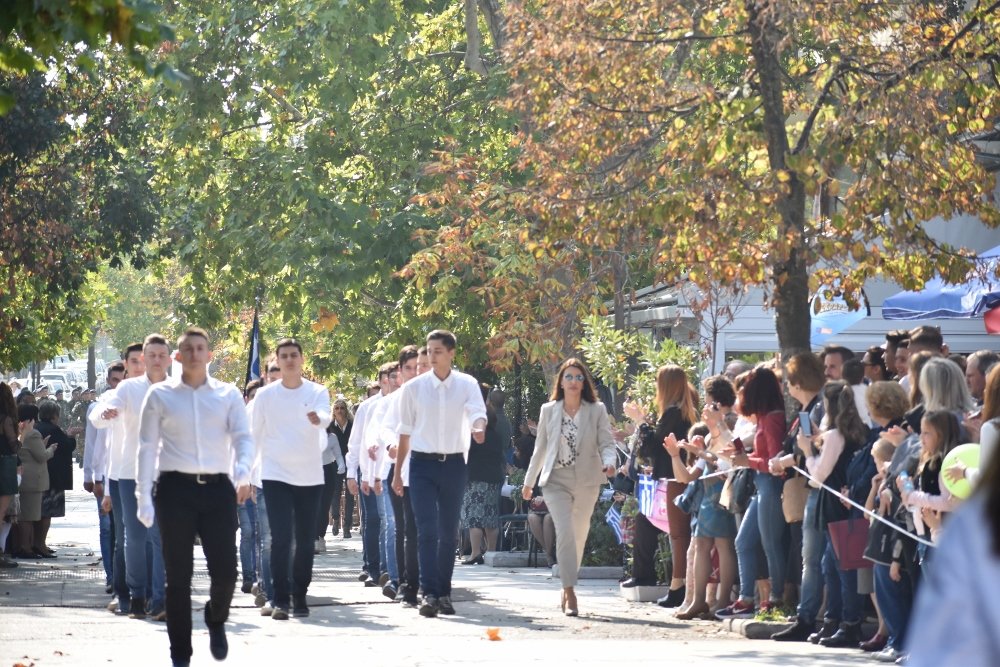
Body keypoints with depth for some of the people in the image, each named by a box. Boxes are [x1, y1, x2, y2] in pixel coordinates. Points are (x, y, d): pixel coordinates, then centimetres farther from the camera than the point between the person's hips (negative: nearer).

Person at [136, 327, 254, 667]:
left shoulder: (229, 395, 7)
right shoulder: (160, 395, 5)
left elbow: (243, 437, -1)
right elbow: (148, 447, 4)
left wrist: (243, 471, -22)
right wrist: (144, 496, -3)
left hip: (218, 488, 1)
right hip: (176, 488, -1)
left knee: (225, 570, -4)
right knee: (178, 575, 4)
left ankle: (216, 620, 31)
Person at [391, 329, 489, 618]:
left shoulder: (467, 384, 1)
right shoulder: (414, 387, 1)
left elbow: (477, 411, -17)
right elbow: (405, 432, 7)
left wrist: (478, 428, -41)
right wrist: (397, 472, 9)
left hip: (454, 464, 1)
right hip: (423, 464, -1)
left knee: (448, 532, 9)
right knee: (427, 531, -11)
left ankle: (444, 593, 18)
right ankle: (430, 594, -15)